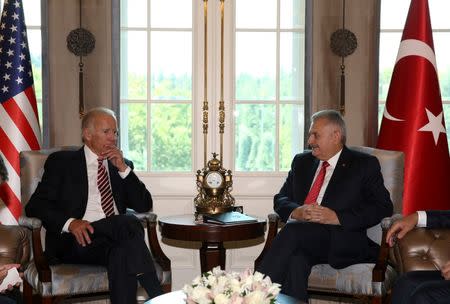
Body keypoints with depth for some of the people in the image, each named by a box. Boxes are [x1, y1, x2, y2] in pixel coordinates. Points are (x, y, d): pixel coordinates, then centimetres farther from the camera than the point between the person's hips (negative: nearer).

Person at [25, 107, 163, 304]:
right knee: (128, 222, -31)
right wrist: (70, 222, -18)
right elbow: (35, 206, 1)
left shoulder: (122, 165, 22)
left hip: (115, 241, 3)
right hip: (76, 241, -3)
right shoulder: (61, 161, 11)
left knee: (122, 255, -35)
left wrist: (123, 169, 1)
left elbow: (144, 206, 12)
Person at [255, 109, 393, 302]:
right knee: (295, 259, -34)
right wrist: (295, 211, -6)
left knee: (293, 230, -32)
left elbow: (383, 207, -2)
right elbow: (280, 199, 20)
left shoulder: (364, 165, 8)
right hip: (303, 242, 4)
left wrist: (337, 217, -14)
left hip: (342, 243, -3)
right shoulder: (302, 162, 24)